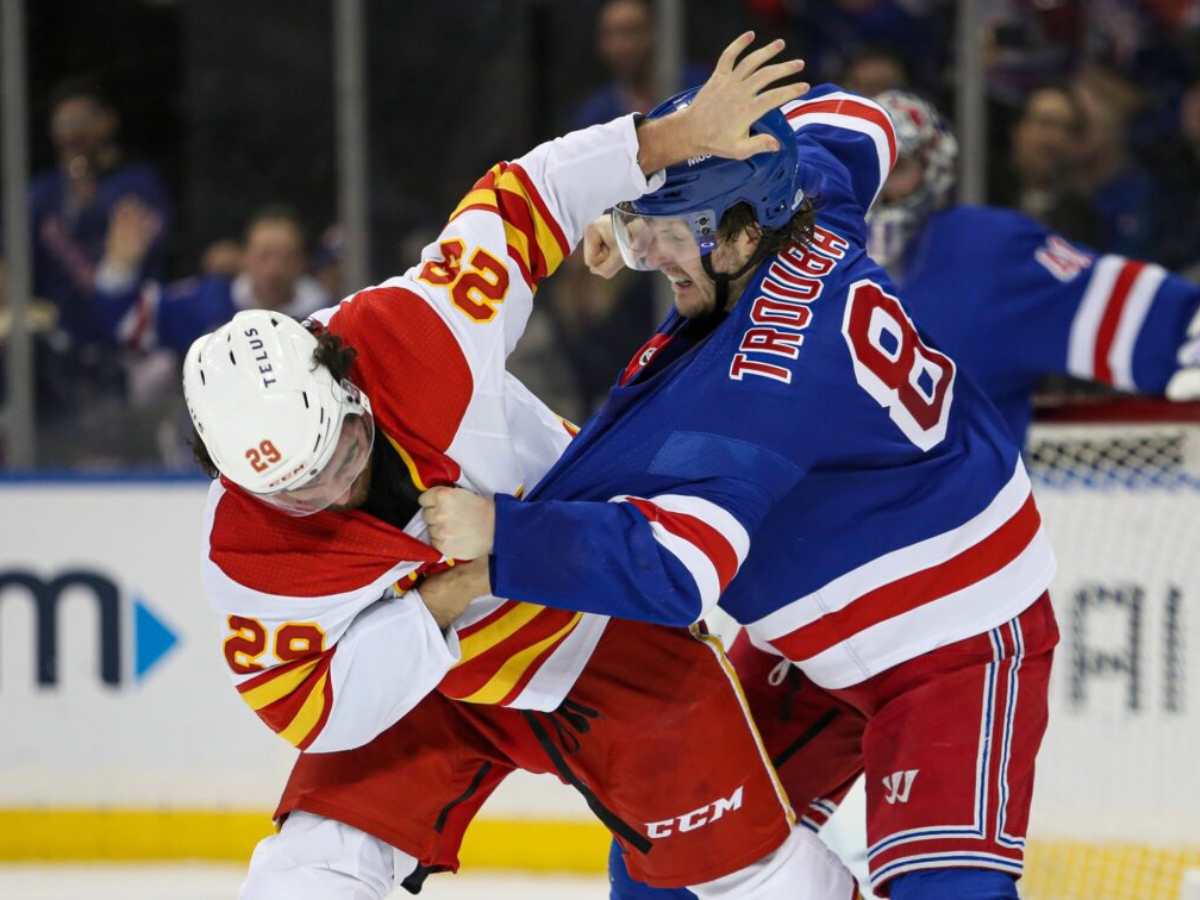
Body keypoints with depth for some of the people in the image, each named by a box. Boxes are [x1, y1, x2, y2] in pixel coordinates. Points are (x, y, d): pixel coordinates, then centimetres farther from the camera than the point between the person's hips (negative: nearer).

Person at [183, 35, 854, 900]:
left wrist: (685, 133, -24)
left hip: (605, 630, 0)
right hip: (423, 688, 0)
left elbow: (526, 198, -18)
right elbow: (312, 713, -28)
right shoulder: (248, 555, -27)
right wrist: (445, 598, -37)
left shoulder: (417, 328, -32)